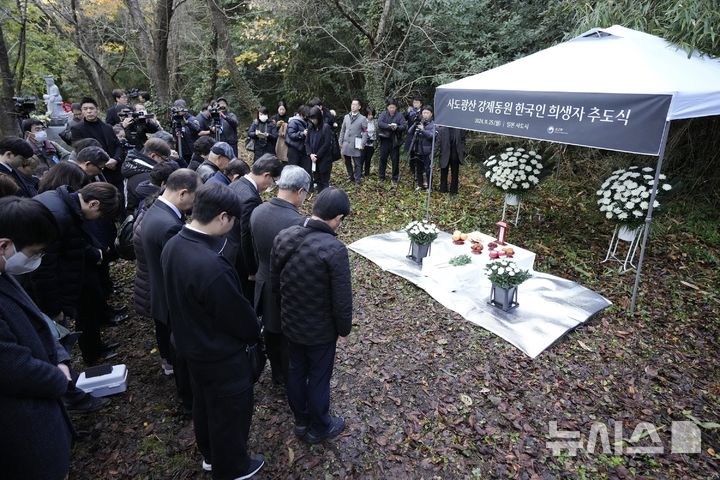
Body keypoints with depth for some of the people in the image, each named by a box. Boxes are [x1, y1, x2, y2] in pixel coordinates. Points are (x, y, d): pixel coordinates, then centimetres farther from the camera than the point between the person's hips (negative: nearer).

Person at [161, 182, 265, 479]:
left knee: (205, 403, 29)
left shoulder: (173, 246, -10)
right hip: (221, 354, -8)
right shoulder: (212, 267, -39)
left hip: (191, 344, 8)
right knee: (231, 411, 17)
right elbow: (238, 313, -24)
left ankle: (210, 455, 53)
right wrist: (254, 335, -3)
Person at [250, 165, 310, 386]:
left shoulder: (257, 211, -9)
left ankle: (277, 375, 45)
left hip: (264, 283, 7)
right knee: (289, 337, 16)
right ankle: (290, 380, 37)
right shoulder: (297, 222, -31)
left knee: (271, 332, 24)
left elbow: (255, 249, 5)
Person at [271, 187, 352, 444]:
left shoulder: (283, 236, -12)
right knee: (319, 378, 16)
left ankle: (300, 420, 47)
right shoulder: (334, 249, -30)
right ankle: (319, 428, 40)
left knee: (296, 370, 24)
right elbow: (342, 299, -22)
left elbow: (274, 281, 1)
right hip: (321, 330, -5)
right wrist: (344, 328, -4)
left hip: (289, 323, 6)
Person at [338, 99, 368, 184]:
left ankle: (357, 180, 8)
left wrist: (362, 144, -13)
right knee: (347, 162, 13)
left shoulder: (363, 118, -2)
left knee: (357, 164, -1)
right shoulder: (346, 117, 11)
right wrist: (341, 142, 10)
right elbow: (342, 130, 15)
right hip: (346, 144, 5)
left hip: (356, 145, -4)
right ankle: (351, 177, 28)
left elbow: (365, 132, -5)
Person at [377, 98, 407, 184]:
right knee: (383, 158, 8)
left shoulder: (399, 115, 0)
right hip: (385, 139, 1)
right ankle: (381, 177, 21)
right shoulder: (383, 114, 3)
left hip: (395, 141, -1)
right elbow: (379, 123, -14)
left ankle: (395, 179, 14)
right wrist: (389, 126, -27)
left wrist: (397, 127, -28)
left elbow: (405, 126, -9)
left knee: (395, 160, 4)